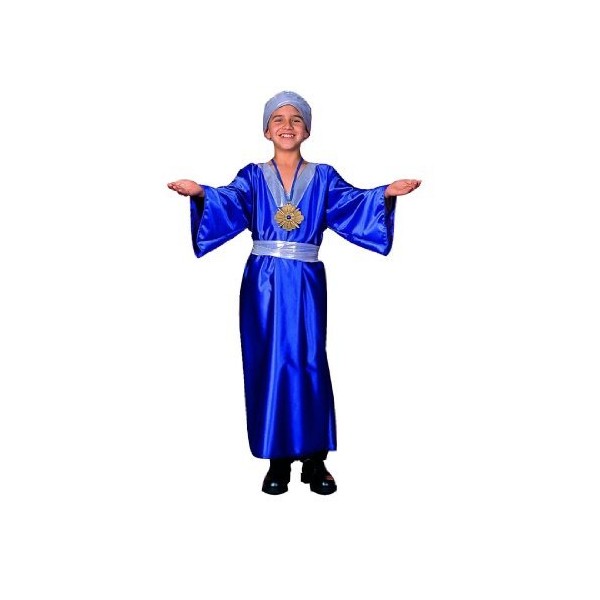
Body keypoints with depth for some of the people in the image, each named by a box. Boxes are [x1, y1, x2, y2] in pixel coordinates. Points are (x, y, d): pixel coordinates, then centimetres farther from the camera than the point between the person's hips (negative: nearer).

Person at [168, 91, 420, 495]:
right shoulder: (253, 177, 8)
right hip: (264, 284, 0)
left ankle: (315, 460, 11)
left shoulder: (323, 177, 9)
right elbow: (229, 201, -12)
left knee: (309, 364, -1)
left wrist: (387, 193, -29)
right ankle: (278, 460, 13)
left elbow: (352, 202, -9)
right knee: (269, 364, 2)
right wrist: (199, 192, -34)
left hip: (306, 283, 0)